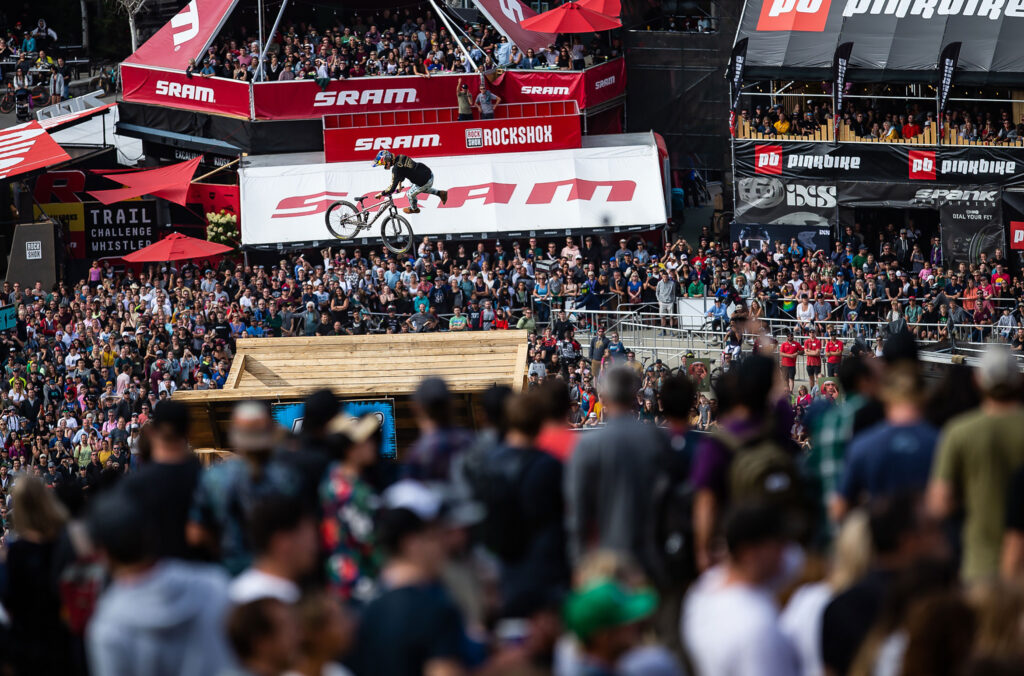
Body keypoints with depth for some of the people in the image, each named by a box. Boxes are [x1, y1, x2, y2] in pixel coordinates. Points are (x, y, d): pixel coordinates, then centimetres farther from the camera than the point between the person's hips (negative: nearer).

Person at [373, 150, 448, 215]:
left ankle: (414, 209, 46)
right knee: (423, 189, 37)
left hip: (424, 182, -8)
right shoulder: (400, 157, 1)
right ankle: (440, 193, 38)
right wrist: (399, 183, 21)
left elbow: (392, 188, -20)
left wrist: (381, 194, -5)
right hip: (429, 173, 8)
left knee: (410, 194, 19)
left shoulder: (396, 169, -24)